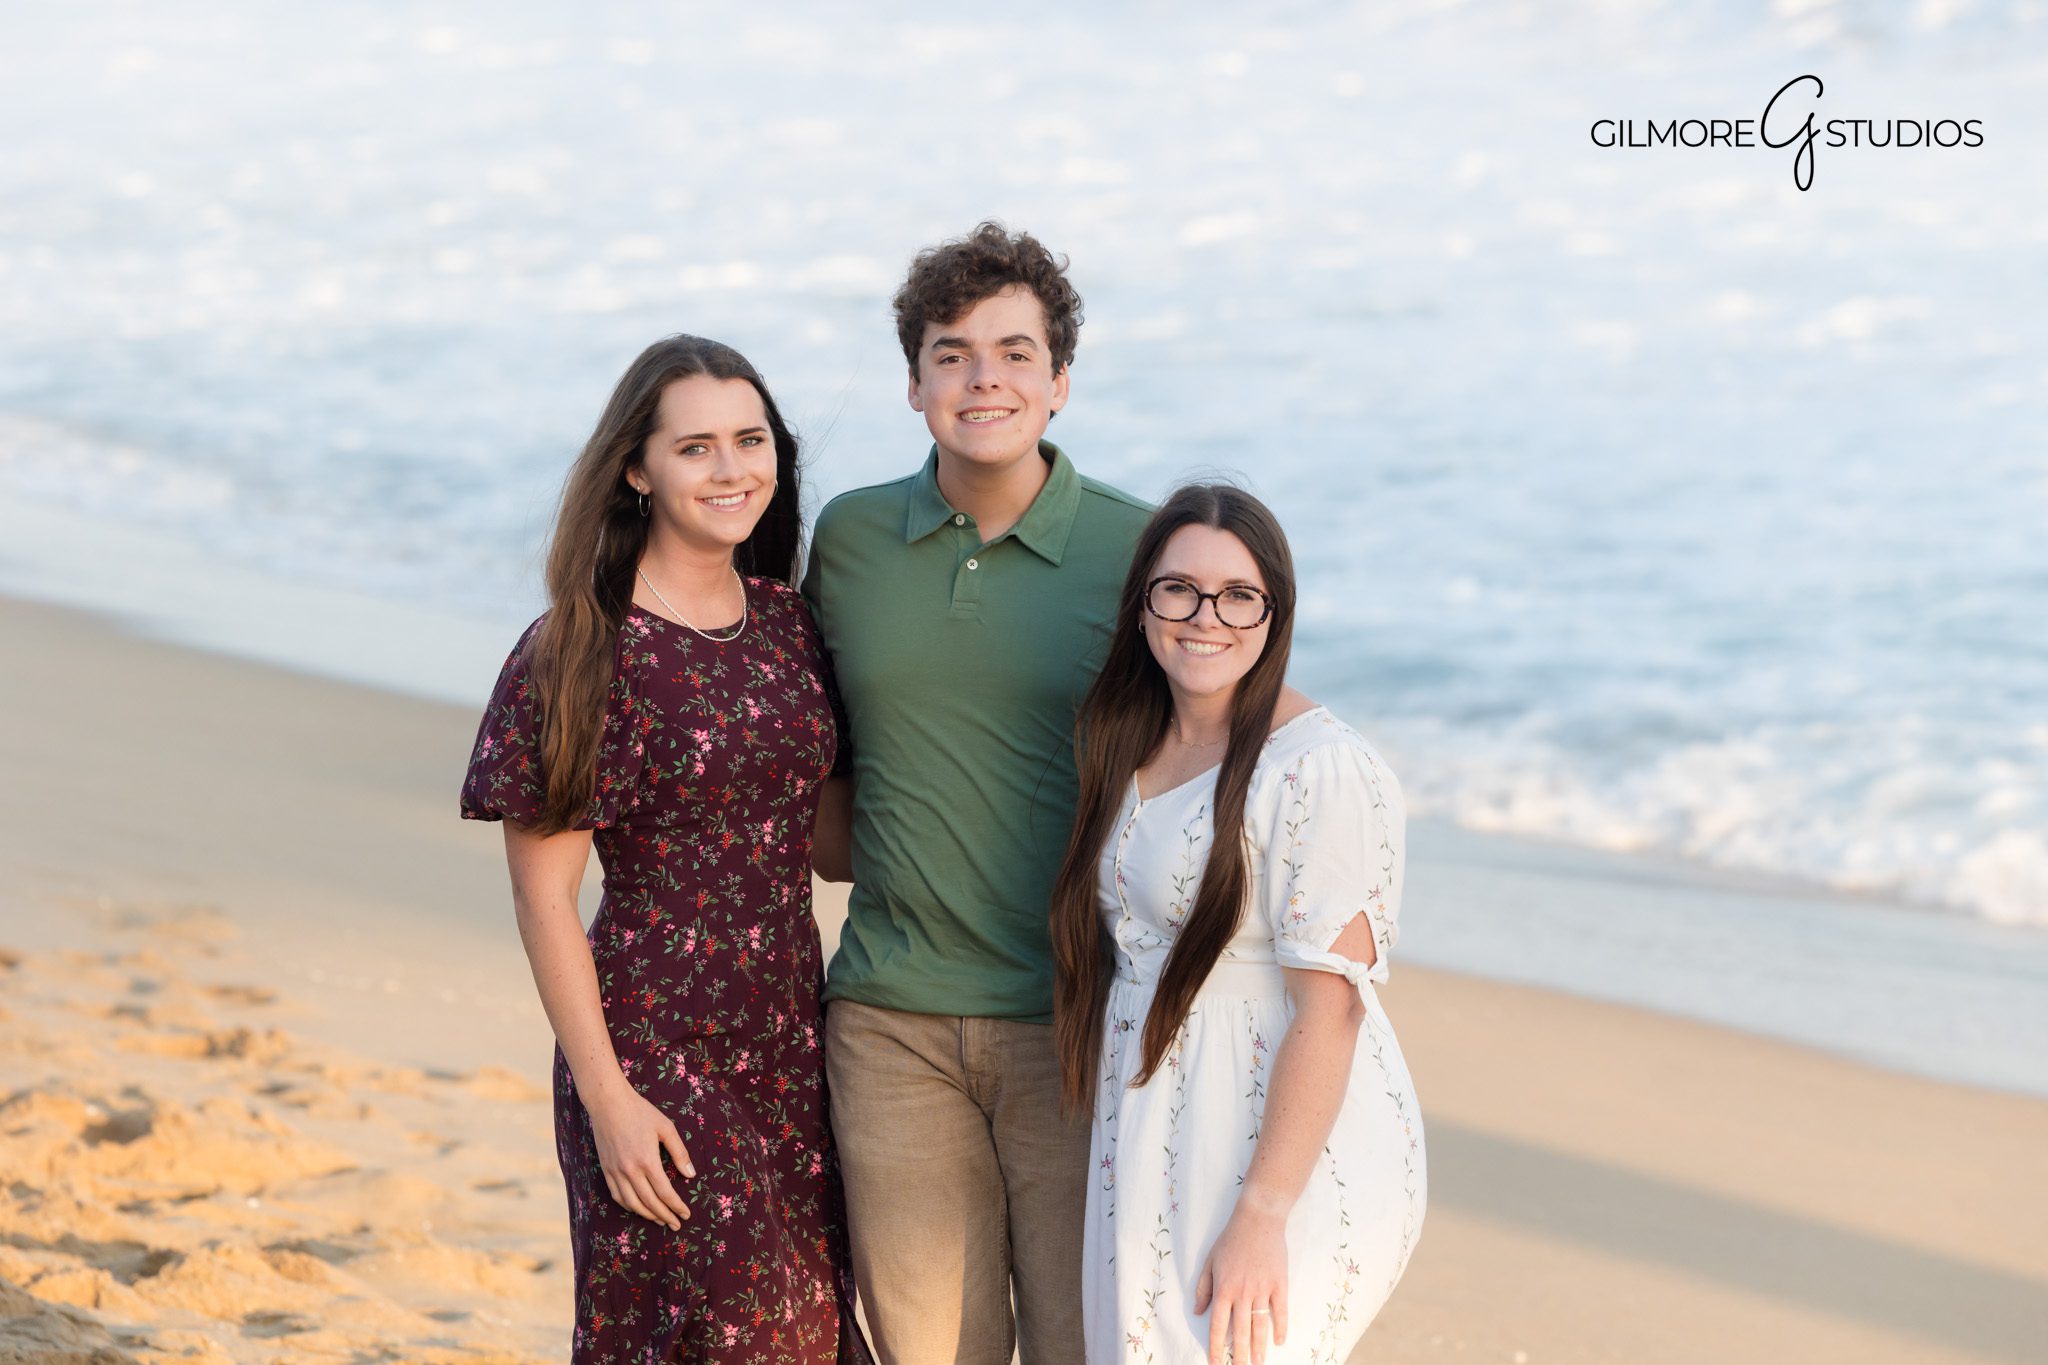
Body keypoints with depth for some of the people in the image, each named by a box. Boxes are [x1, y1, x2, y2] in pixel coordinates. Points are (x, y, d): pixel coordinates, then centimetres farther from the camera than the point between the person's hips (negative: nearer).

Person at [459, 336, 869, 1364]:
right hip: (656, 1054, -5)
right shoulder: (576, 654, -10)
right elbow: (543, 896, -10)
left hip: (790, 1045, 5)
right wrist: (607, 1098, -13)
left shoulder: (789, 625, 6)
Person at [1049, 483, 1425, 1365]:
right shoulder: (1127, 749, 9)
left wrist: (1261, 1217, -22)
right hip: (1151, 1155, 8)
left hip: (1288, 1157, -8)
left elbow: (1328, 1006, -19)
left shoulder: (1323, 770, -16)